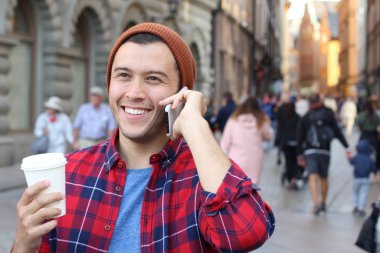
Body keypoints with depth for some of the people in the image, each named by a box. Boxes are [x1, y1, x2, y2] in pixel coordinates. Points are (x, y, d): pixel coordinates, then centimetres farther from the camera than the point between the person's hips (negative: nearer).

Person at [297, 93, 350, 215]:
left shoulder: (305, 118, 4)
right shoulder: (328, 115, 4)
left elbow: (300, 137, 3)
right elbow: (337, 132, -1)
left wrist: (299, 155, 9)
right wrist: (347, 147, 0)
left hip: (310, 151, -1)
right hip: (325, 151, 1)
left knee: (313, 177, -11)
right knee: (324, 178, 15)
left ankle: (316, 201, -30)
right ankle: (323, 203, 25)